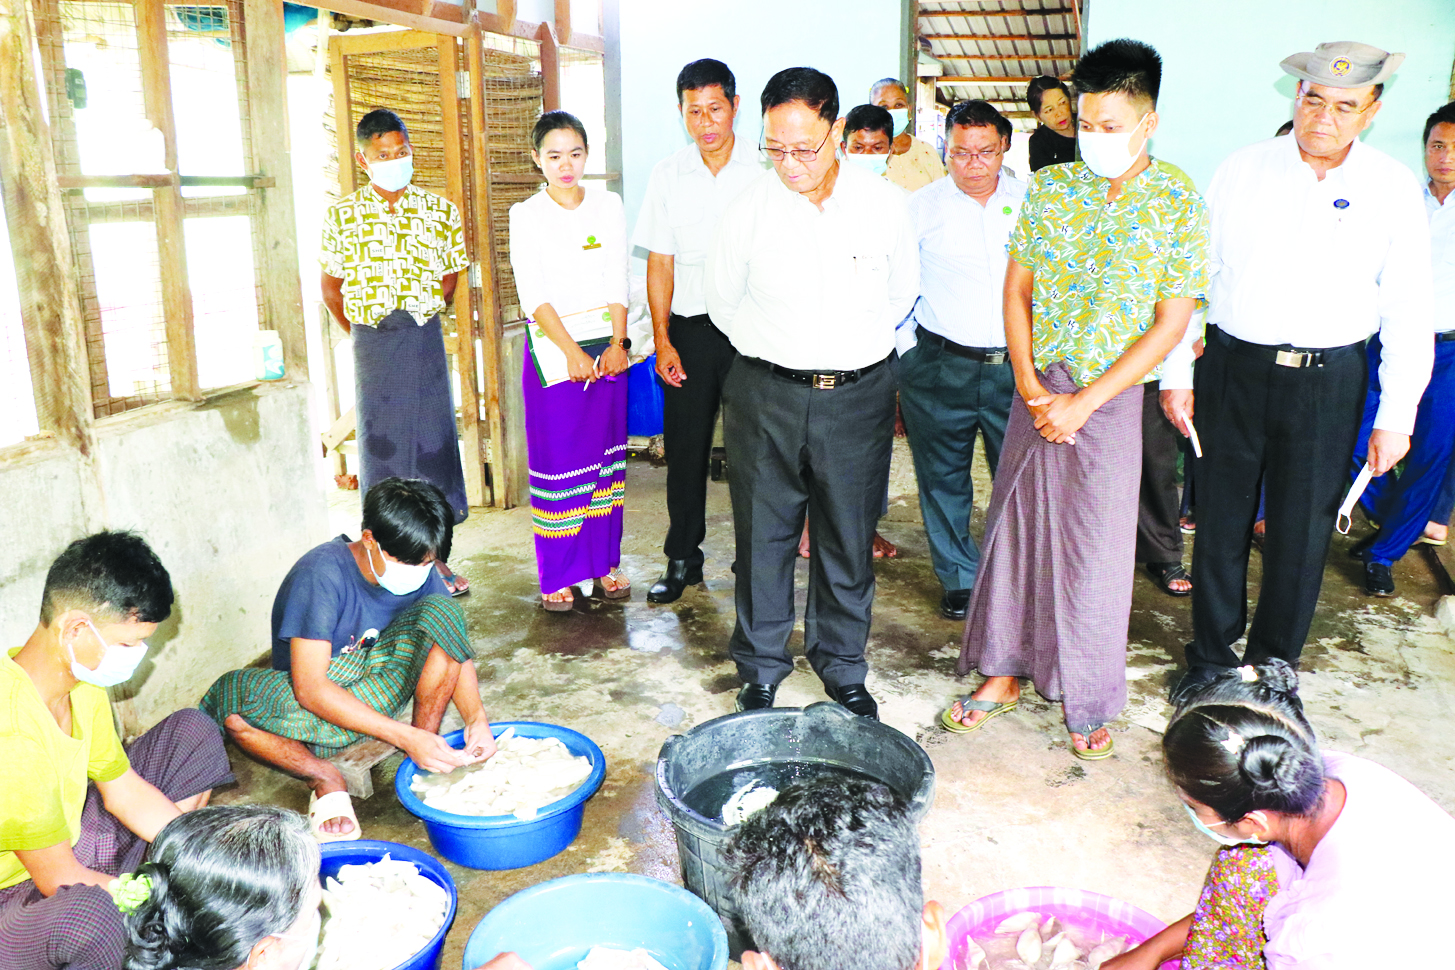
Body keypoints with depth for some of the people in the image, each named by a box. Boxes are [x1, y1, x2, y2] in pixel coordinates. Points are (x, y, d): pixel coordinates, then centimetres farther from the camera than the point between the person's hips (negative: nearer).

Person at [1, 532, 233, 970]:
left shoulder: (82, 682, -7)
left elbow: (124, 793, 4)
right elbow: (58, 880, -26)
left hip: (67, 843, 9)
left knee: (193, 732, 8)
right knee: (87, 915, -43)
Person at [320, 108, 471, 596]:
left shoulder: (440, 210, 2)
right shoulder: (342, 215, 0)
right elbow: (331, 286, 9)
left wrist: (420, 318, 8)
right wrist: (362, 333, 7)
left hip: (426, 338, 1)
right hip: (372, 342, -1)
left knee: (434, 438, 3)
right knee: (380, 442, 4)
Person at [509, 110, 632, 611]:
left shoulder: (609, 204, 7)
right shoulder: (526, 215, 0)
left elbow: (618, 281, 3)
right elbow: (534, 294, -8)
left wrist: (616, 344, -9)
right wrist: (572, 352, -16)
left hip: (607, 346, 3)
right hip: (552, 347, -3)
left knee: (605, 453, 8)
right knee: (556, 460, -2)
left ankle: (605, 565, 19)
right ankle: (557, 576, 9)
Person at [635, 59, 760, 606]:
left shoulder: (763, 171, -1)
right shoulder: (667, 177, 5)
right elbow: (660, 263, 6)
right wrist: (662, 341, 0)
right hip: (690, 328, 2)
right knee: (686, 447, 7)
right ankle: (683, 559, 23)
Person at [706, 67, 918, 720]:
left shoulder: (884, 204, -3)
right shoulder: (750, 208, -6)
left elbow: (903, 292, 13)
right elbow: (724, 301, 10)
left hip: (858, 398, 1)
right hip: (766, 399, 0)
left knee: (849, 541, 10)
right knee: (764, 536, 8)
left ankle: (842, 668, 31)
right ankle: (760, 671, 27)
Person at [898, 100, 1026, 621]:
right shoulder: (920, 207, 1)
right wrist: (907, 349, 2)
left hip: (1015, 366, 1)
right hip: (940, 367, -1)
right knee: (943, 476, 7)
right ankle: (960, 579, 22)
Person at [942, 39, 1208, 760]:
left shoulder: (1179, 205, -6)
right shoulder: (1050, 186, 3)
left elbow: (1171, 323, -8)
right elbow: (1017, 289, 5)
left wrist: (1084, 401, -13)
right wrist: (1029, 384, -7)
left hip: (1112, 398, -3)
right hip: (1036, 389, 3)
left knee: (1096, 550, 4)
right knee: (1013, 529, 9)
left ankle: (1089, 702, 22)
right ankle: (1003, 673, 26)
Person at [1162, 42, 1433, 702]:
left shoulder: (1393, 189, 0)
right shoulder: (1243, 170, 0)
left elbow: (1408, 312, 1)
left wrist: (1396, 415, -2)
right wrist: (1176, 374, 0)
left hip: (1328, 382, 0)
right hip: (1233, 369, 0)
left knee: (1301, 535, 8)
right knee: (1221, 523, 9)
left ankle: (1274, 668, 29)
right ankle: (1211, 659, 28)